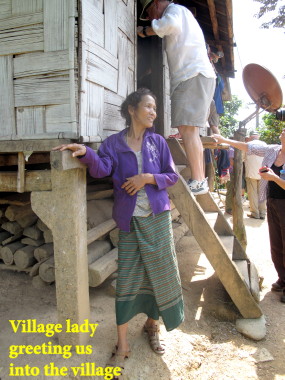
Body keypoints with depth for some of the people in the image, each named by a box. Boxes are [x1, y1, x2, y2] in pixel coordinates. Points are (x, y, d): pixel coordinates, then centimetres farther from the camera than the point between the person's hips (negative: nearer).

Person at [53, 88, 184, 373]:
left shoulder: (158, 142, 5)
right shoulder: (114, 143, 0)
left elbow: (172, 175, 4)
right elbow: (101, 169, -16)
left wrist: (147, 178, -12)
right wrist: (85, 153, -35)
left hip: (157, 217, 2)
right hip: (129, 220, -2)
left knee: (160, 273, 10)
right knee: (126, 278, 1)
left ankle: (152, 323, 36)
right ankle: (122, 344, 15)